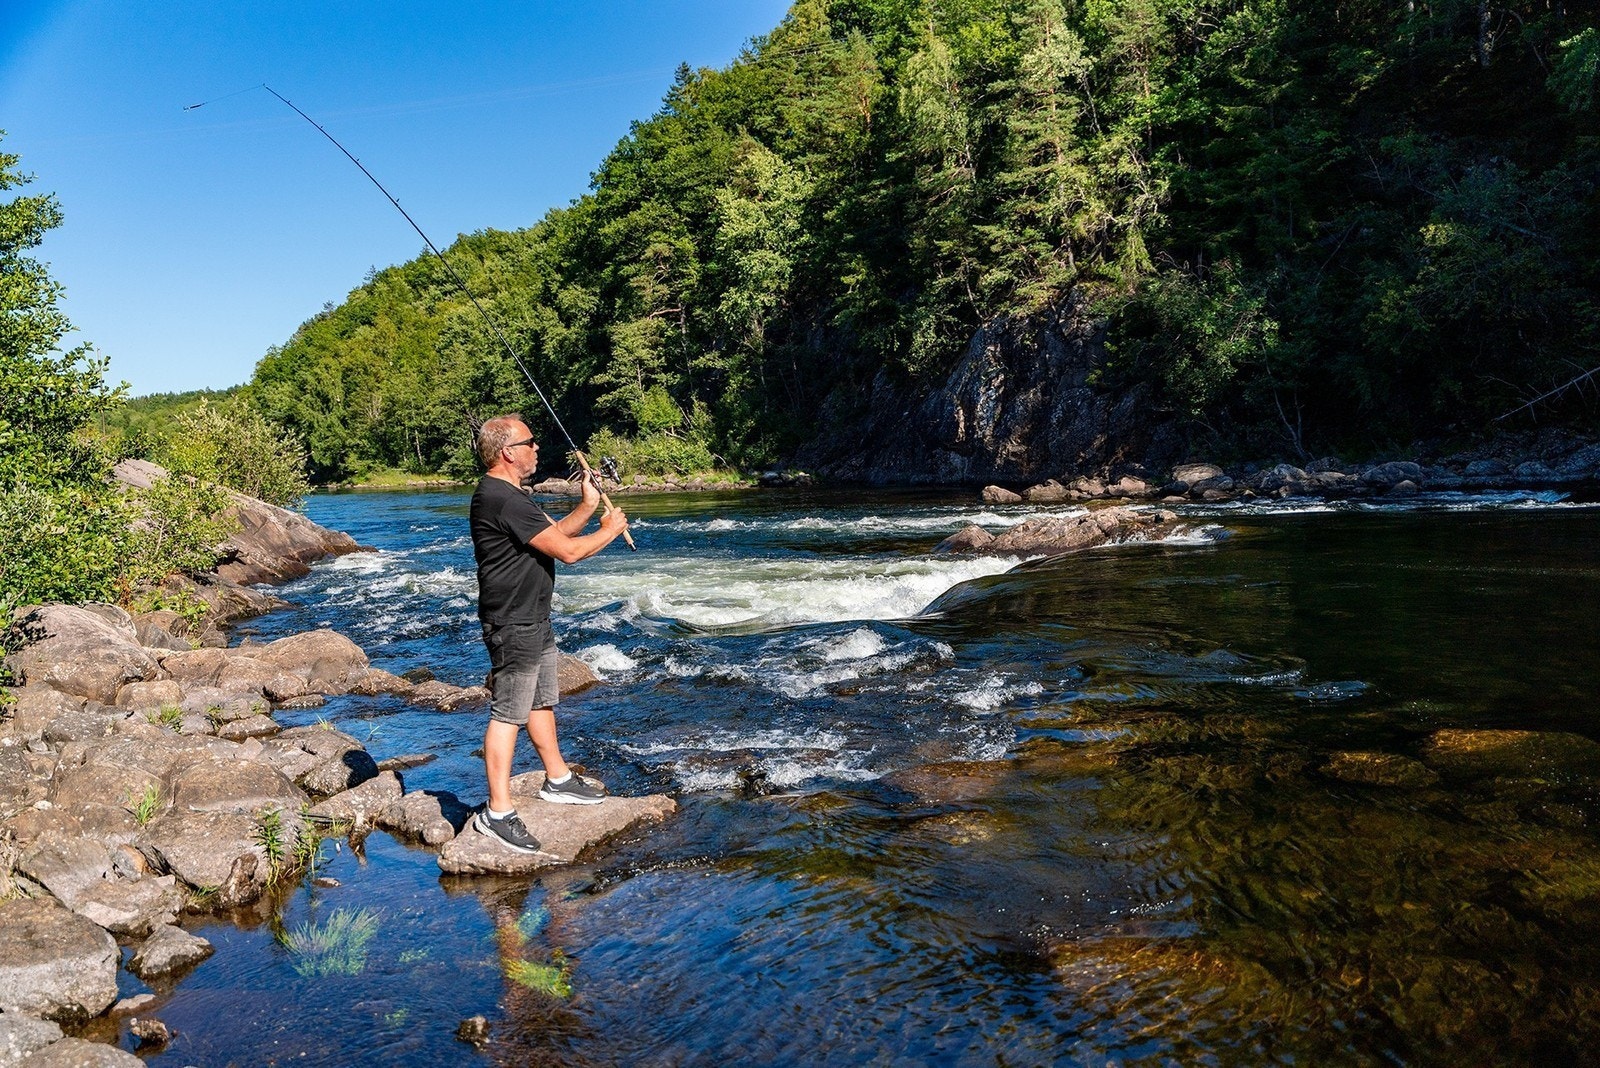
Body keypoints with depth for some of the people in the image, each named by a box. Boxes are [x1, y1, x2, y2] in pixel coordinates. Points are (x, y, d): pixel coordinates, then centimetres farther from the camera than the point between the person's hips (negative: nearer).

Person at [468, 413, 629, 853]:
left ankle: (559, 781, 35)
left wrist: (587, 506, 6)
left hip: (534, 620, 11)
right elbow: (567, 551, -24)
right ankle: (497, 812, 0)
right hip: (513, 626, -11)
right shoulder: (502, 499, -23)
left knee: (542, 701, 20)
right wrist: (610, 530, -8)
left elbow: (555, 532, 19)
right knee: (507, 713, -6)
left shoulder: (511, 495, 13)